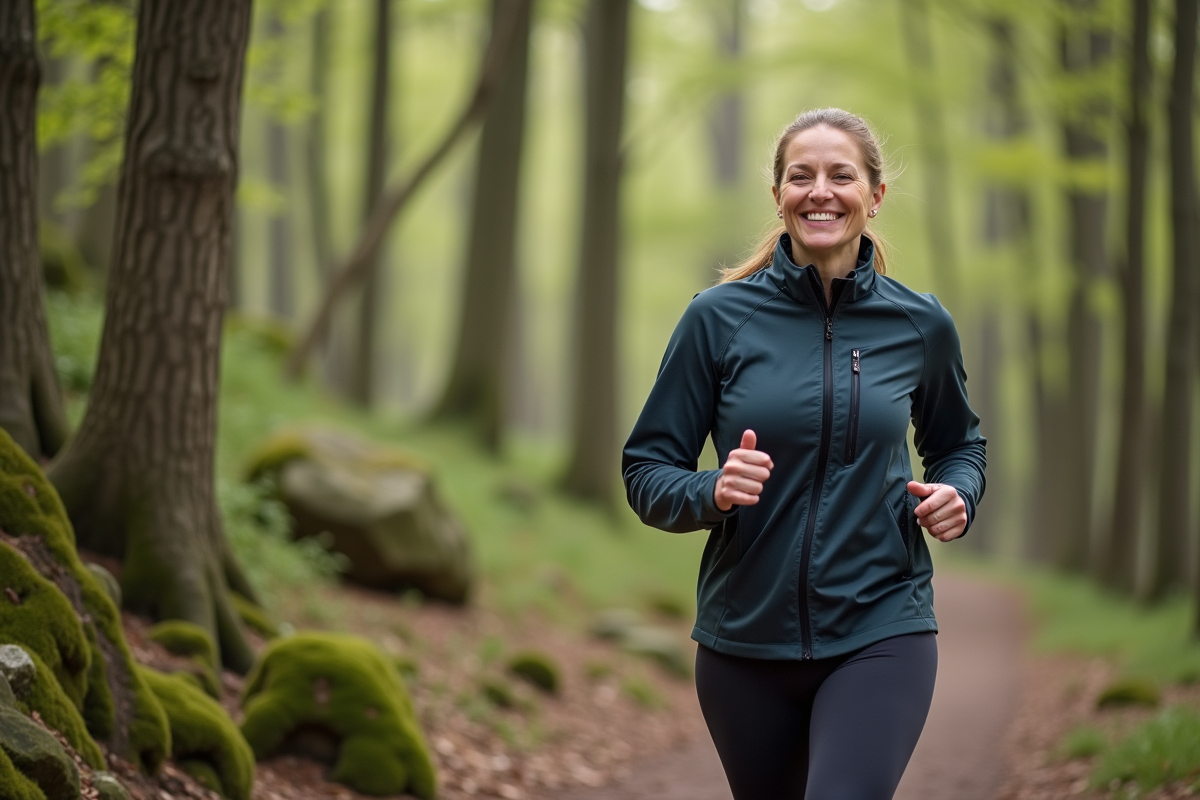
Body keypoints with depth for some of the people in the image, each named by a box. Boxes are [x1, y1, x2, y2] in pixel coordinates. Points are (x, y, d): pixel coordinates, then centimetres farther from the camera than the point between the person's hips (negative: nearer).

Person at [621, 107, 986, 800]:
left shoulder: (920, 325, 1)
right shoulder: (720, 318, -4)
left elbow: (959, 443, 19)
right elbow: (646, 471, -1)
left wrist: (957, 494, -3)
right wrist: (712, 493, -21)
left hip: (880, 635, -1)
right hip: (744, 640, 1)